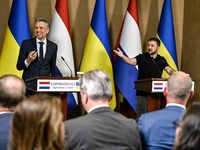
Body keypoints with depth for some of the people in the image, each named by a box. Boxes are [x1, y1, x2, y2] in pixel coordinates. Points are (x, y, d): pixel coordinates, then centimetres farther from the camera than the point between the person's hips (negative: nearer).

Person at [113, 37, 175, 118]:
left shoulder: (161, 60, 12)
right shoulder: (142, 57, 1)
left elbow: (169, 70, 6)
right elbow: (132, 61, -15)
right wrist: (122, 56, -35)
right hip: (143, 93, -3)